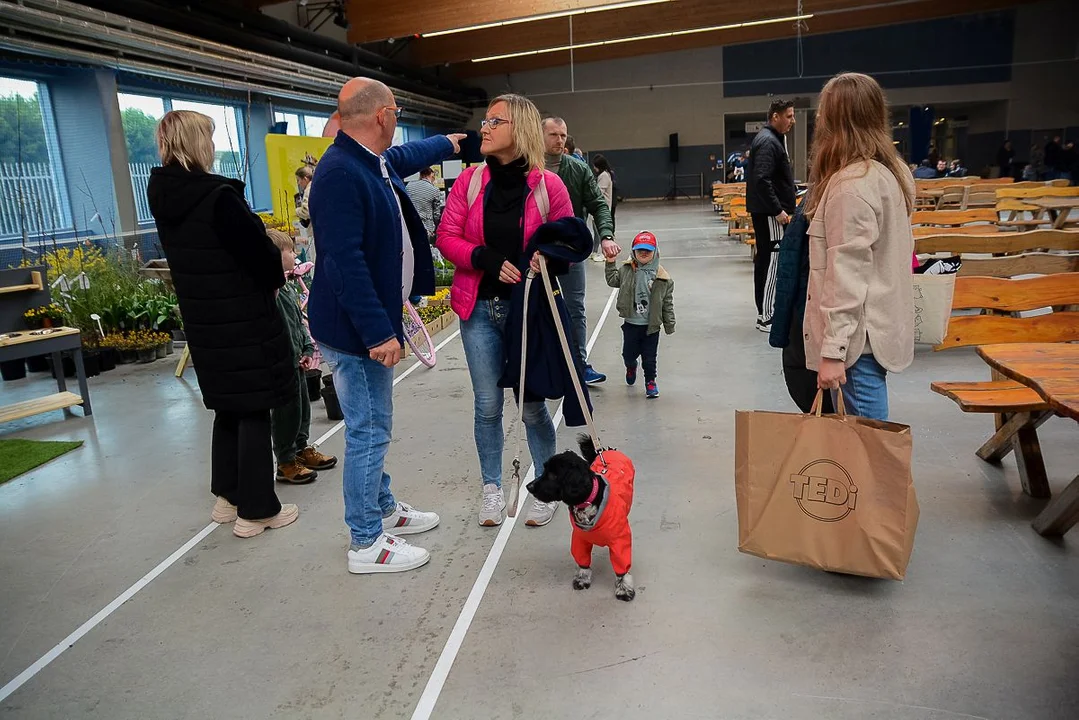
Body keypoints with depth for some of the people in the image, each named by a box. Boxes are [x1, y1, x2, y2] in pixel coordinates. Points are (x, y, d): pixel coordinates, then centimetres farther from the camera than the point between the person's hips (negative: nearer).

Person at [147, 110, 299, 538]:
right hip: (244, 322, -8)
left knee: (228, 407, 20)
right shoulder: (218, 197, -21)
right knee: (254, 410, 2)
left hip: (202, 321, 8)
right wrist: (276, 276, 4)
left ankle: (227, 496, 30)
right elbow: (260, 253, -18)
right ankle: (256, 510, 10)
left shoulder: (163, 197, 5)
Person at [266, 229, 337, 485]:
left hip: (295, 358, 10)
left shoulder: (288, 287, 13)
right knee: (286, 411, 0)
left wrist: (308, 349, 11)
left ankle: (301, 448, 35)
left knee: (303, 406, 19)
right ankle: (286, 463, 12)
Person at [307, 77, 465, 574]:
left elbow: (405, 156, 34)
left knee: (374, 428, 21)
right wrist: (379, 332, -29)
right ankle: (367, 544, 14)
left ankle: (384, 509, 38)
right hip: (355, 329, -10)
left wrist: (447, 143, 50)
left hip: (373, 321, 10)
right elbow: (345, 262, -28)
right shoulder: (340, 173, -22)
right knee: (368, 433, 0)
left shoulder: (377, 162, 9)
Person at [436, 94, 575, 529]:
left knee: (531, 406, 6)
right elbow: (446, 238, 0)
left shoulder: (548, 185, -4)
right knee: (487, 405, 8)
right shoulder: (470, 181, 2)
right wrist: (486, 258, -16)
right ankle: (492, 488, 27)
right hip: (480, 309, 2)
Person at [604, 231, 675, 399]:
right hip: (631, 323, 2)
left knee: (650, 357, 8)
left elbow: (668, 303, -3)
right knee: (629, 353, 16)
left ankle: (650, 381, 29)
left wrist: (669, 325, 0)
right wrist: (610, 263, 3)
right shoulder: (626, 270, -4)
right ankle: (631, 367, 50)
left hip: (651, 325, -2)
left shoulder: (662, 277, -8)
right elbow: (612, 280, 13)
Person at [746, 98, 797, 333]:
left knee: (765, 259, 14)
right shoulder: (768, 142, -15)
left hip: (767, 211, 11)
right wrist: (778, 210, -22)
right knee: (771, 260, -9)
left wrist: (781, 207, 21)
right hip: (769, 212, -11)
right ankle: (766, 317, -5)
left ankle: (765, 311, 22)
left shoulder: (773, 138, 18)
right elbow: (762, 180, -25)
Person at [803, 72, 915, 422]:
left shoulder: (852, 184, -17)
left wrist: (832, 350, -19)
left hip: (858, 337, -9)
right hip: (880, 326, 9)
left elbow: (848, 276, -20)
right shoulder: (888, 173, 11)